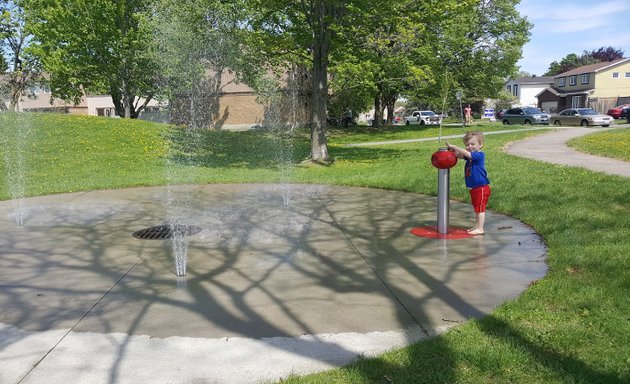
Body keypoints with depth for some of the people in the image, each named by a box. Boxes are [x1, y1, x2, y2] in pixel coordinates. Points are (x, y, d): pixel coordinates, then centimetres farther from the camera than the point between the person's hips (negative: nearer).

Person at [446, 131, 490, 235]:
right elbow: (460, 155, 2)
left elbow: (465, 153, -26)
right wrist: (453, 150, -19)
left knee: (480, 208, -3)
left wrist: (453, 146, -22)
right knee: (477, 208, 18)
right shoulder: (471, 156, 10)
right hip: (474, 188, 9)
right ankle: (477, 226, 28)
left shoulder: (479, 155, -17)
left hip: (481, 188, -9)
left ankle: (480, 228, 2)